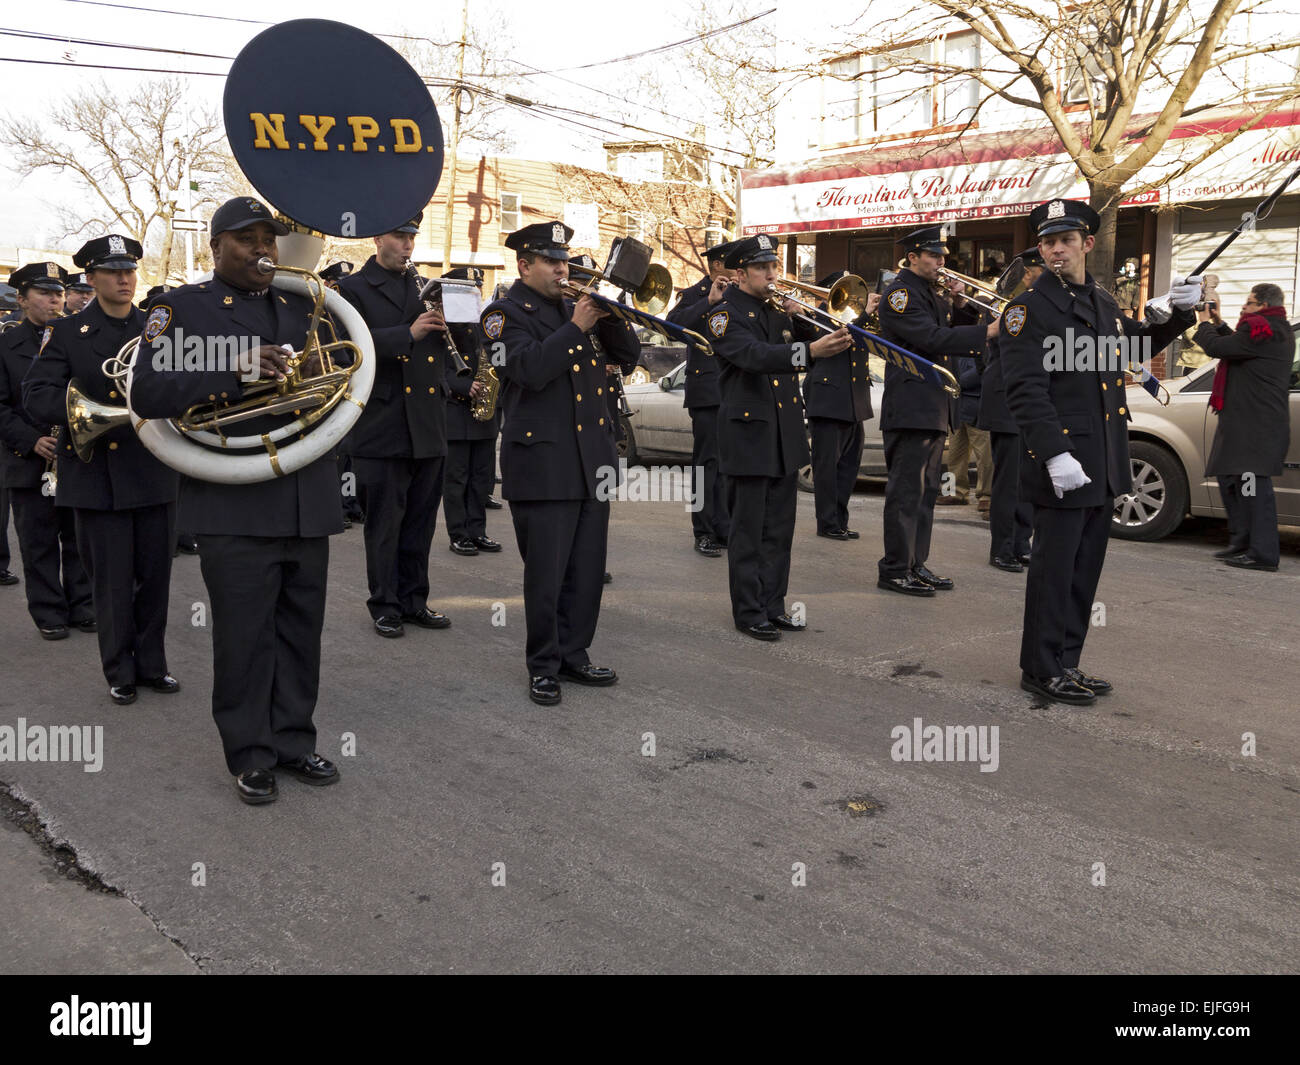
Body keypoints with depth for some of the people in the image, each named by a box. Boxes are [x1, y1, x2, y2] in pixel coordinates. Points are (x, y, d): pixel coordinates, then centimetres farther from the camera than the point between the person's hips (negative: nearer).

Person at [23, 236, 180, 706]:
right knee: (112, 584, 4)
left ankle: (152, 666, 24)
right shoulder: (67, 333, 0)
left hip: (154, 472, 3)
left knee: (155, 577, 9)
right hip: (99, 477, -3)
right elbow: (37, 397, -10)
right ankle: (120, 673, 20)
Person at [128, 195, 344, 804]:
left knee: (301, 630, 11)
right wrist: (237, 372, -20)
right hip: (235, 503, -4)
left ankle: (293, 740, 24)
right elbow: (147, 394, -10)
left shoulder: (302, 307, 17)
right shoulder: (182, 309, 2)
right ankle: (251, 756, 15)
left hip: (307, 499, 5)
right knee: (244, 635, 1)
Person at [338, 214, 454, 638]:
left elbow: (448, 347, 18)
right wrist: (408, 334, -23)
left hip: (428, 427, 5)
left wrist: (445, 325, -4)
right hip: (382, 425, -5)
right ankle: (385, 605, 12)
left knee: (420, 521, 11)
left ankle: (414, 600, 21)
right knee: (384, 521, 2)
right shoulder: (353, 289, 1)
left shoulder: (425, 287, 18)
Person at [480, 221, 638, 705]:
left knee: (587, 571, 10)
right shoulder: (504, 314, -2)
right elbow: (532, 369, -20)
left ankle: (574, 654, 23)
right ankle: (543, 665, 14)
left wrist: (609, 317, -4)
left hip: (593, 459, 6)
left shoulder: (575, 306, 17)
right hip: (542, 461, -6)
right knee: (545, 573, 0)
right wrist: (576, 327, -18)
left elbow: (628, 354, 12)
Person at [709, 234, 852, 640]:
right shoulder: (726, 314, -9)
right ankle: (749, 611, 10)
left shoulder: (779, 308, 13)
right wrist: (809, 350, -42)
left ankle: (773, 605, 21)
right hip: (749, 435, -7)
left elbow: (811, 342, 12)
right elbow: (755, 355, -28)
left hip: (786, 435, 7)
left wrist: (799, 318, -6)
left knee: (779, 529, 12)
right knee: (748, 530, 0)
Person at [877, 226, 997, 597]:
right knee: (906, 491, -7)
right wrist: (989, 330, -25)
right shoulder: (900, 293, -10)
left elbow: (954, 333, 18)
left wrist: (961, 305, 1)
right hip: (910, 408, -10)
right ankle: (894, 570, -2)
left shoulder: (932, 293, 21)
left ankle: (915, 564, 18)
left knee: (925, 492, 12)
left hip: (934, 409, 10)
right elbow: (934, 339, -22)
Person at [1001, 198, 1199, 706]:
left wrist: (1175, 311, 16)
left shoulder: (1104, 302, 15)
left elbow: (1136, 346, 33)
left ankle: (1066, 664, 25)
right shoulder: (1028, 309, -9)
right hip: (1061, 464, -8)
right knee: (1055, 568, -1)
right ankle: (1041, 669, 11)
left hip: (1103, 467, 8)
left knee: (1085, 569, 13)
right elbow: (1026, 391, -18)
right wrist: (1055, 454, -26)